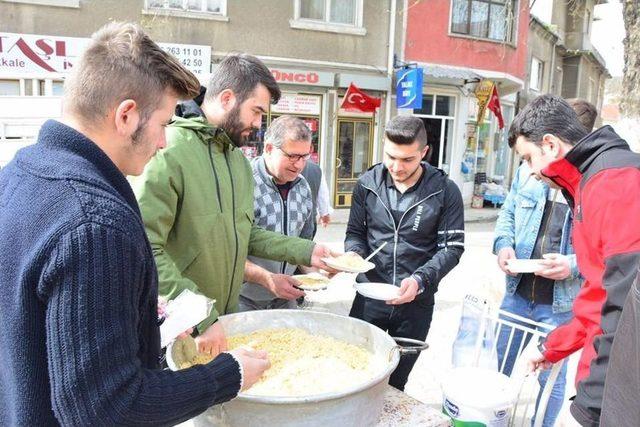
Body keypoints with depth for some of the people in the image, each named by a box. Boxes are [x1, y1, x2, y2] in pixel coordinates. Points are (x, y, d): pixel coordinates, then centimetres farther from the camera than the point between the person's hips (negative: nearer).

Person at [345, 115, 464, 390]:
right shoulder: (368, 184, -1)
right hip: (369, 298, 2)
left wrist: (420, 280, -21)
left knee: (395, 383, 14)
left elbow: (452, 248, -6)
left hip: (416, 303, -1)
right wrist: (354, 253, -15)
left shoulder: (445, 191, -7)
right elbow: (355, 233, 8)